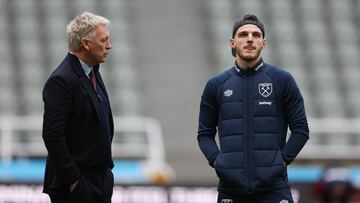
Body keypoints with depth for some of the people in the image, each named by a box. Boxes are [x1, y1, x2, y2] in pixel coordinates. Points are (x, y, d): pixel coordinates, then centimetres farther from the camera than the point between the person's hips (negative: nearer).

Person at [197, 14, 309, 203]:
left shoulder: (282, 80, 5)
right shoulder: (216, 85, 10)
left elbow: (300, 129, 6)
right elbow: (205, 133, 15)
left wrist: (282, 159, -5)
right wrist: (216, 160, -1)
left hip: (273, 187, -2)